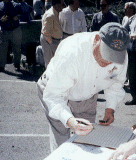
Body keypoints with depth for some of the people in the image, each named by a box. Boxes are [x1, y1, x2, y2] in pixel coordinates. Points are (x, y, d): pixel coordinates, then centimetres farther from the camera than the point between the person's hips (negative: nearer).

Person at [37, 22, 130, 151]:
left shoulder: (122, 55, -22)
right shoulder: (70, 53, -40)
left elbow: (116, 80, 1)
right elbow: (53, 95, -38)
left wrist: (110, 108, -10)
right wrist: (69, 120, -54)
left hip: (87, 97, 5)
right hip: (56, 91, -4)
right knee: (61, 144, -9)